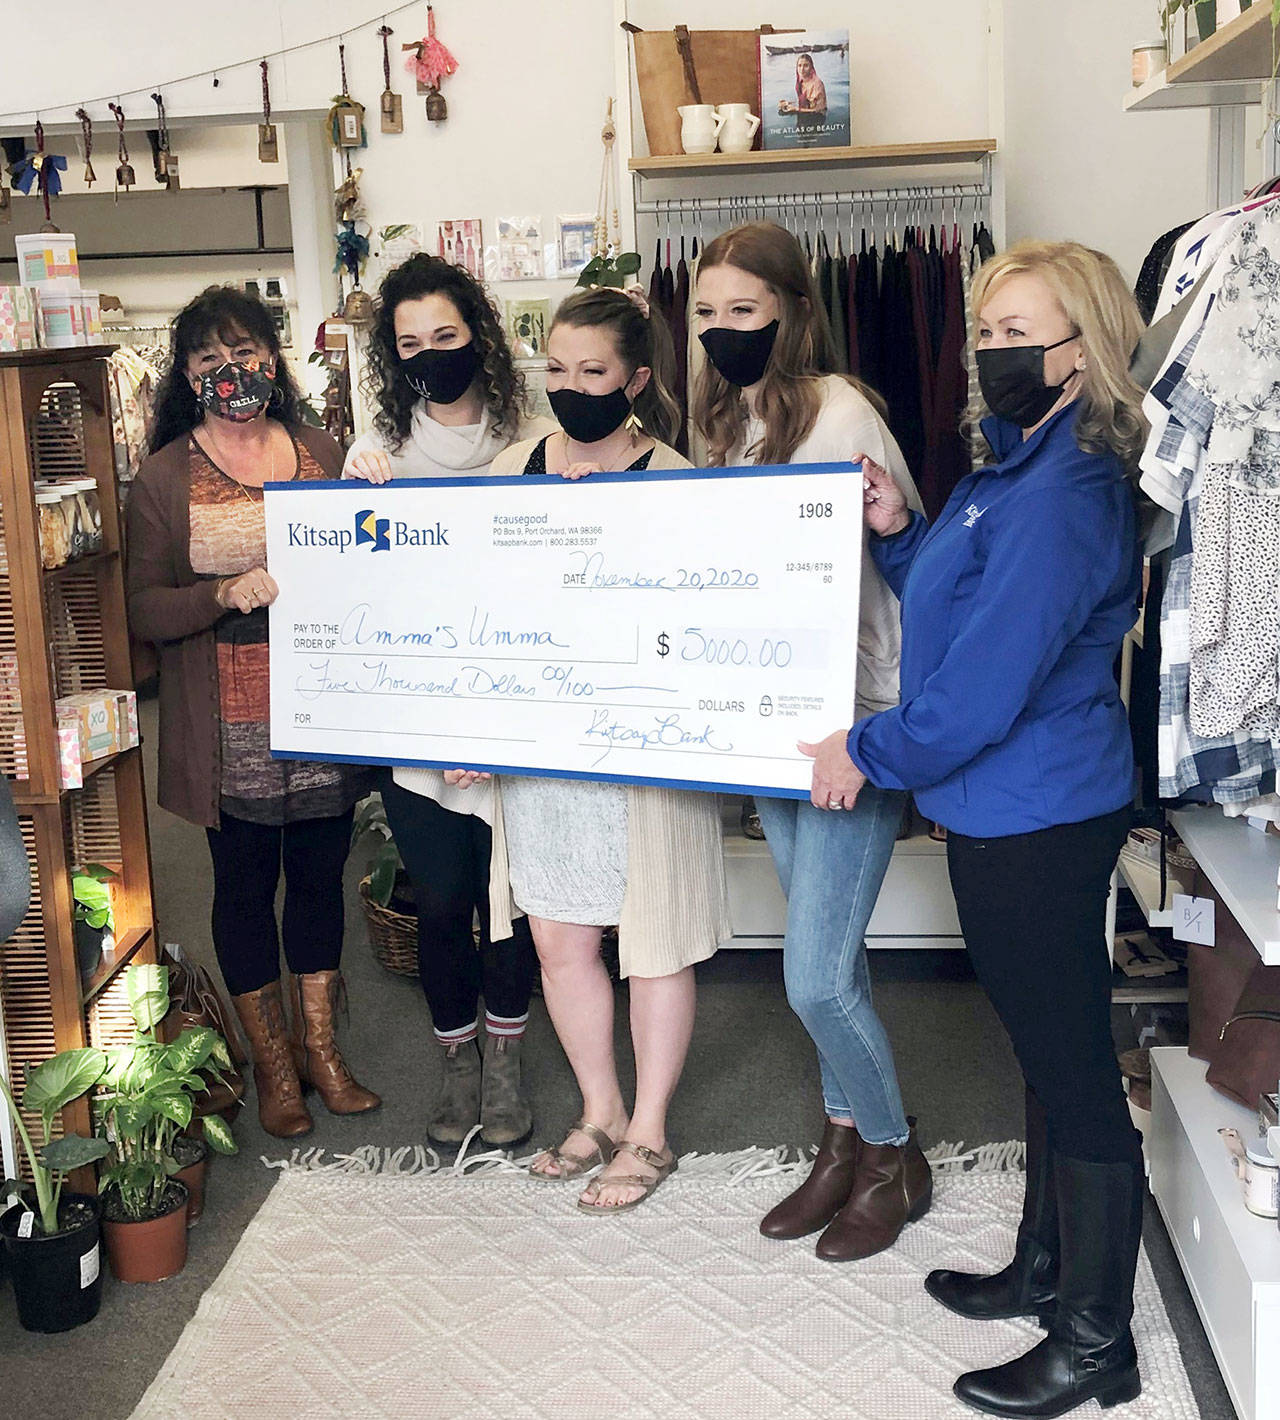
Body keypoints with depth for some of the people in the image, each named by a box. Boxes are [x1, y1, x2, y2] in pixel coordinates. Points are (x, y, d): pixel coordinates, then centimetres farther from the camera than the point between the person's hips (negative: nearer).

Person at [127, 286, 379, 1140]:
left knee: (321, 874, 12)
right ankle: (273, 1064, 25)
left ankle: (320, 1047, 29)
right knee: (245, 885, 8)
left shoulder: (320, 454, 7)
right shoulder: (166, 478, -2)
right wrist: (227, 594, -22)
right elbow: (144, 611, -6)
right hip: (231, 728, -2)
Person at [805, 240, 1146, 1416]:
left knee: (1076, 1071, 2)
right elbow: (957, 606, 20)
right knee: (1051, 1054, 21)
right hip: (1013, 808, 11)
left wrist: (873, 752, -10)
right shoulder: (1018, 471, 12)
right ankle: (1045, 1269, 39)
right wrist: (897, 533, 5)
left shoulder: (1061, 499, -21)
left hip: (1036, 820, -11)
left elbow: (984, 682, -24)